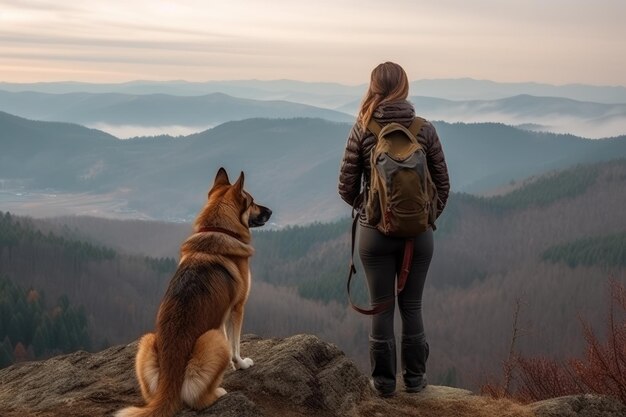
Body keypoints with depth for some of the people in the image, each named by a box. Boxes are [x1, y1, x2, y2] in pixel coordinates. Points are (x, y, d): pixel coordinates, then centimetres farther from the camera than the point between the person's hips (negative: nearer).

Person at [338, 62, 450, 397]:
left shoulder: (362, 130, -8)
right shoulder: (425, 130, -6)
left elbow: (346, 187, -5)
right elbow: (442, 184, 0)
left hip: (375, 232, -1)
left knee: (381, 308, 9)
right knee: (412, 307, 14)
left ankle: (384, 381, 18)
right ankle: (414, 378, 22)